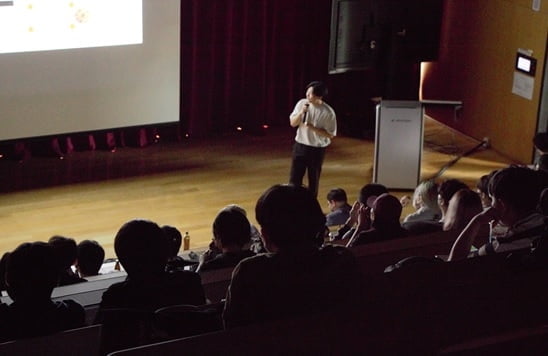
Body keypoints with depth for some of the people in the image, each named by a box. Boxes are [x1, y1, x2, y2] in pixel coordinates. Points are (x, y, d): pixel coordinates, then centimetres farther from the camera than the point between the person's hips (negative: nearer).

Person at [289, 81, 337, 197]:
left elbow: (330, 135, -11)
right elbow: (293, 123, -1)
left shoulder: (328, 112, -16)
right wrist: (301, 112, -18)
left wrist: (313, 128, -22)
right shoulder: (302, 103, -5)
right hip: (300, 146, 3)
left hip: (317, 149, -3)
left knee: (314, 179, 10)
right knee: (294, 178, 3)